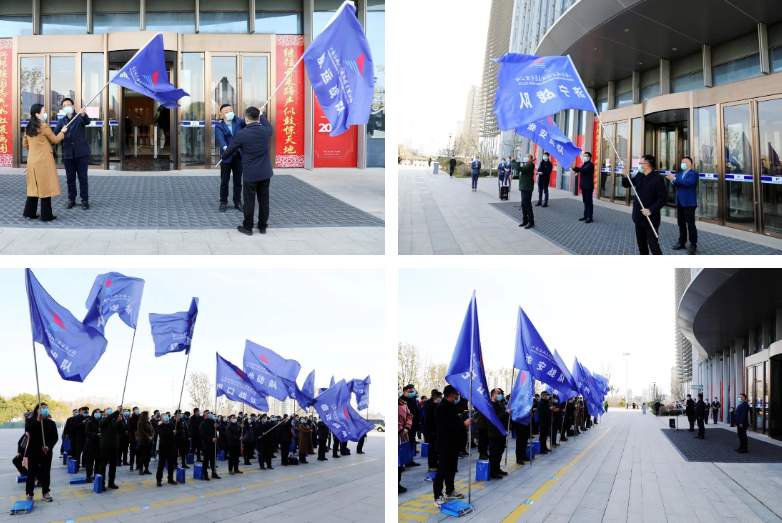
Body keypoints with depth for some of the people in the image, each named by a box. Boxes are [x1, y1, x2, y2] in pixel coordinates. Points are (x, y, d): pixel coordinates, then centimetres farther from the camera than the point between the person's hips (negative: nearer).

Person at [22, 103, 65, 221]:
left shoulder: (28, 127, 8)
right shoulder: (44, 126, -13)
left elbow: (25, 144, 17)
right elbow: (55, 140, -3)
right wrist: (62, 132, 14)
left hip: (32, 161, 7)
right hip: (44, 161, -7)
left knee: (34, 187, 14)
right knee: (45, 187, 0)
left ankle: (30, 213, 16)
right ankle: (46, 215, 3)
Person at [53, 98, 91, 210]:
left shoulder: (80, 117, 0)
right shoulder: (61, 121, 9)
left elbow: (87, 122, -22)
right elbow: (55, 134, 0)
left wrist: (83, 114, -45)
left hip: (81, 153, -3)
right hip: (68, 153, 3)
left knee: (83, 177, 1)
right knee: (70, 178, 8)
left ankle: (85, 200, 8)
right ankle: (71, 199, 18)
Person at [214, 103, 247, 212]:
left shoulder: (238, 121, 6)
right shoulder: (219, 126, -5)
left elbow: (246, 122, -12)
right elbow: (221, 139, -22)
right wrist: (226, 148, -42)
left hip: (238, 155, 2)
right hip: (226, 157, -2)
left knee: (238, 180, 8)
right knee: (224, 181, 4)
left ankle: (237, 202, 17)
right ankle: (223, 202, 15)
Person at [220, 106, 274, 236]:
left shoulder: (242, 134, -14)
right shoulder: (265, 131, -4)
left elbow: (230, 150, -1)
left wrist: (223, 156, 21)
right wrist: (261, 115, 38)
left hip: (250, 174, -3)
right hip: (265, 172, 4)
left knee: (249, 201, 5)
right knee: (264, 200, 11)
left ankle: (247, 227, 13)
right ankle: (263, 226, 20)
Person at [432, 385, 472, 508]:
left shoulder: (451, 406, 12)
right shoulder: (441, 407, -19)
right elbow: (446, 426, -27)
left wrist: (464, 426, 5)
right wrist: (463, 424, -24)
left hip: (453, 444, 10)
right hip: (445, 445, -10)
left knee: (451, 469, 19)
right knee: (442, 471, -6)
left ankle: (450, 492, 31)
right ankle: (438, 497, -4)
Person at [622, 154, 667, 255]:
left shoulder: (658, 179, -18)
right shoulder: (639, 176, 3)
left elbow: (663, 198, -20)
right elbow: (626, 185, 15)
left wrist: (651, 210, -26)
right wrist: (624, 176, -7)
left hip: (651, 218, -7)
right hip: (639, 216, 7)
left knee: (653, 245, -7)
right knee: (641, 243, 17)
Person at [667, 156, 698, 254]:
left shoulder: (693, 174, -8)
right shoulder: (679, 174, 16)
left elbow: (688, 183, -24)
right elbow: (673, 185, 9)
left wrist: (674, 179, -24)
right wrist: (672, 180, -13)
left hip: (688, 203, -7)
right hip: (679, 202, 7)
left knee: (691, 225, -5)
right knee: (681, 224, 13)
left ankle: (693, 245, -2)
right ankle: (682, 242, 22)